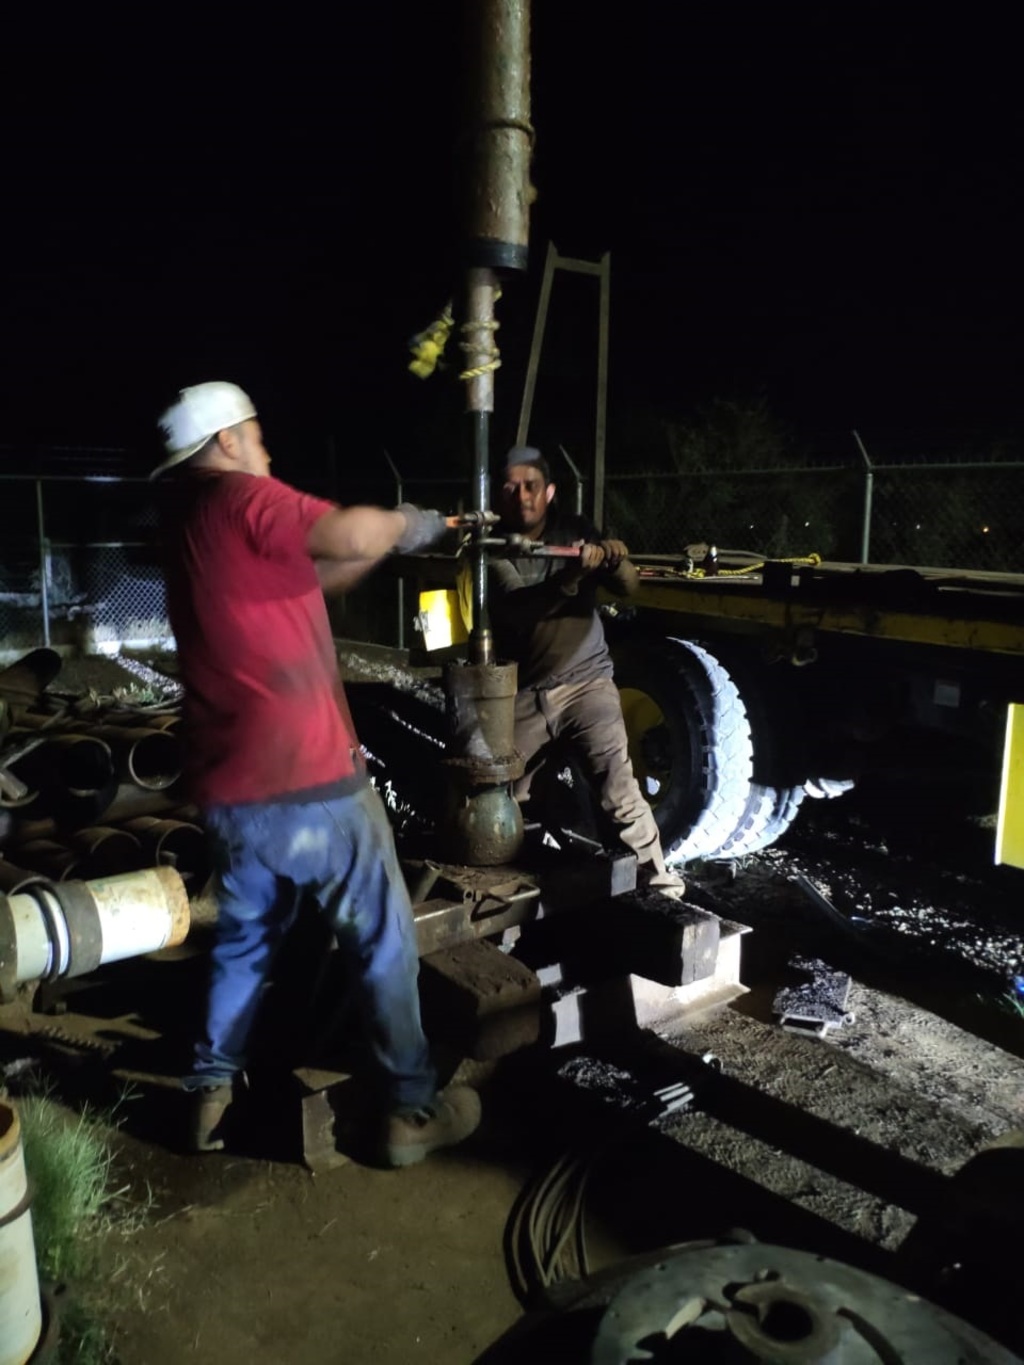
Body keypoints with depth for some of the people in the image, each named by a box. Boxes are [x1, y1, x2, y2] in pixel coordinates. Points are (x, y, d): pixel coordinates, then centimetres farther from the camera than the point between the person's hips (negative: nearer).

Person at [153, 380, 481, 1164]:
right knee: (383, 941, 6)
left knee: (243, 940, 23)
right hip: (307, 781, -8)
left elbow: (308, 581, 21)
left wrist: (389, 546, 15)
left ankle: (211, 1096, 30)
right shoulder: (240, 499, -9)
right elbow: (352, 535, -25)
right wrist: (405, 524, -4)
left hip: (228, 789, 8)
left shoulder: (187, 525, 17)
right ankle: (413, 1112, 15)